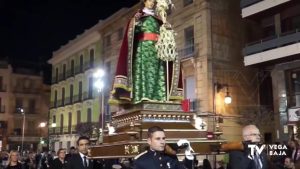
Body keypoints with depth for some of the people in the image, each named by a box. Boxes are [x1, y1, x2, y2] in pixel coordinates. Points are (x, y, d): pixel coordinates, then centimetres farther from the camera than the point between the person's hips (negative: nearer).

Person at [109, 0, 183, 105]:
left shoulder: (157, 20, 26)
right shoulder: (139, 16, 14)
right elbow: (133, 30, 1)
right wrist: (135, 22, -17)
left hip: (156, 48, 4)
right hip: (143, 46, -4)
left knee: (157, 72, -8)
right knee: (143, 70, -16)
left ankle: (157, 98, -13)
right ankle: (142, 97, -24)